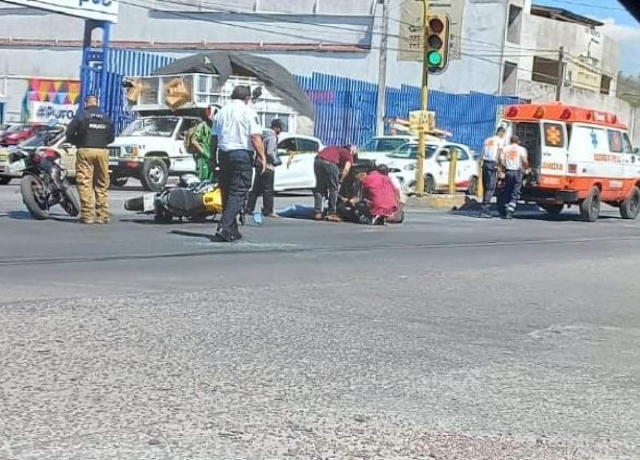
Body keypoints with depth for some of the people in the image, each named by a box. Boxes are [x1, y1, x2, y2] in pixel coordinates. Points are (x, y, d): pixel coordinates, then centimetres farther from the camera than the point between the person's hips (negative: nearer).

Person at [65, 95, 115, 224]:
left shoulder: (81, 116, 0)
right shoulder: (106, 118, 13)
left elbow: (69, 133, -1)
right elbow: (111, 137, 17)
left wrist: (77, 142, 17)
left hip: (85, 151, -4)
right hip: (102, 152, 4)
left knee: (85, 184, -3)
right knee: (102, 185, 8)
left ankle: (87, 215, -9)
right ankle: (103, 215, 7)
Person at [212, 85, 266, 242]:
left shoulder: (221, 111, 15)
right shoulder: (248, 112, -3)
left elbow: (214, 138, 15)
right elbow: (255, 137, -13)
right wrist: (263, 157, -12)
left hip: (223, 153, 6)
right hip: (242, 153, -6)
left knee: (227, 192, 13)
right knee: (238, 193, -7)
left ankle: (232, 230, 16)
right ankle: (224, 227, -20)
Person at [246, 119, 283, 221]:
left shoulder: (264, 136, 16)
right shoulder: (272, 137, -12)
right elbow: (270, 152, -20)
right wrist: (277, 161, -6)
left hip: (259, 165, 9)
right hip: (268, 167, -9)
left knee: (256, 189, 12)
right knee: (268, 190, -4)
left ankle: (249, 208, 13)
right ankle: (268, 211, -2)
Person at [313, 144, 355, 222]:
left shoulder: (337, 149, 36)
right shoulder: (348, 154, 18)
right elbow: (346, 169, 2)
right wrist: (340, 180, 10)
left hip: (317, 161, 6)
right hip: (330, 163, -6)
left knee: (319, 189, 17)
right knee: (334, 189, 8)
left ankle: (318, 213, 15)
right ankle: (332, 214, 5)